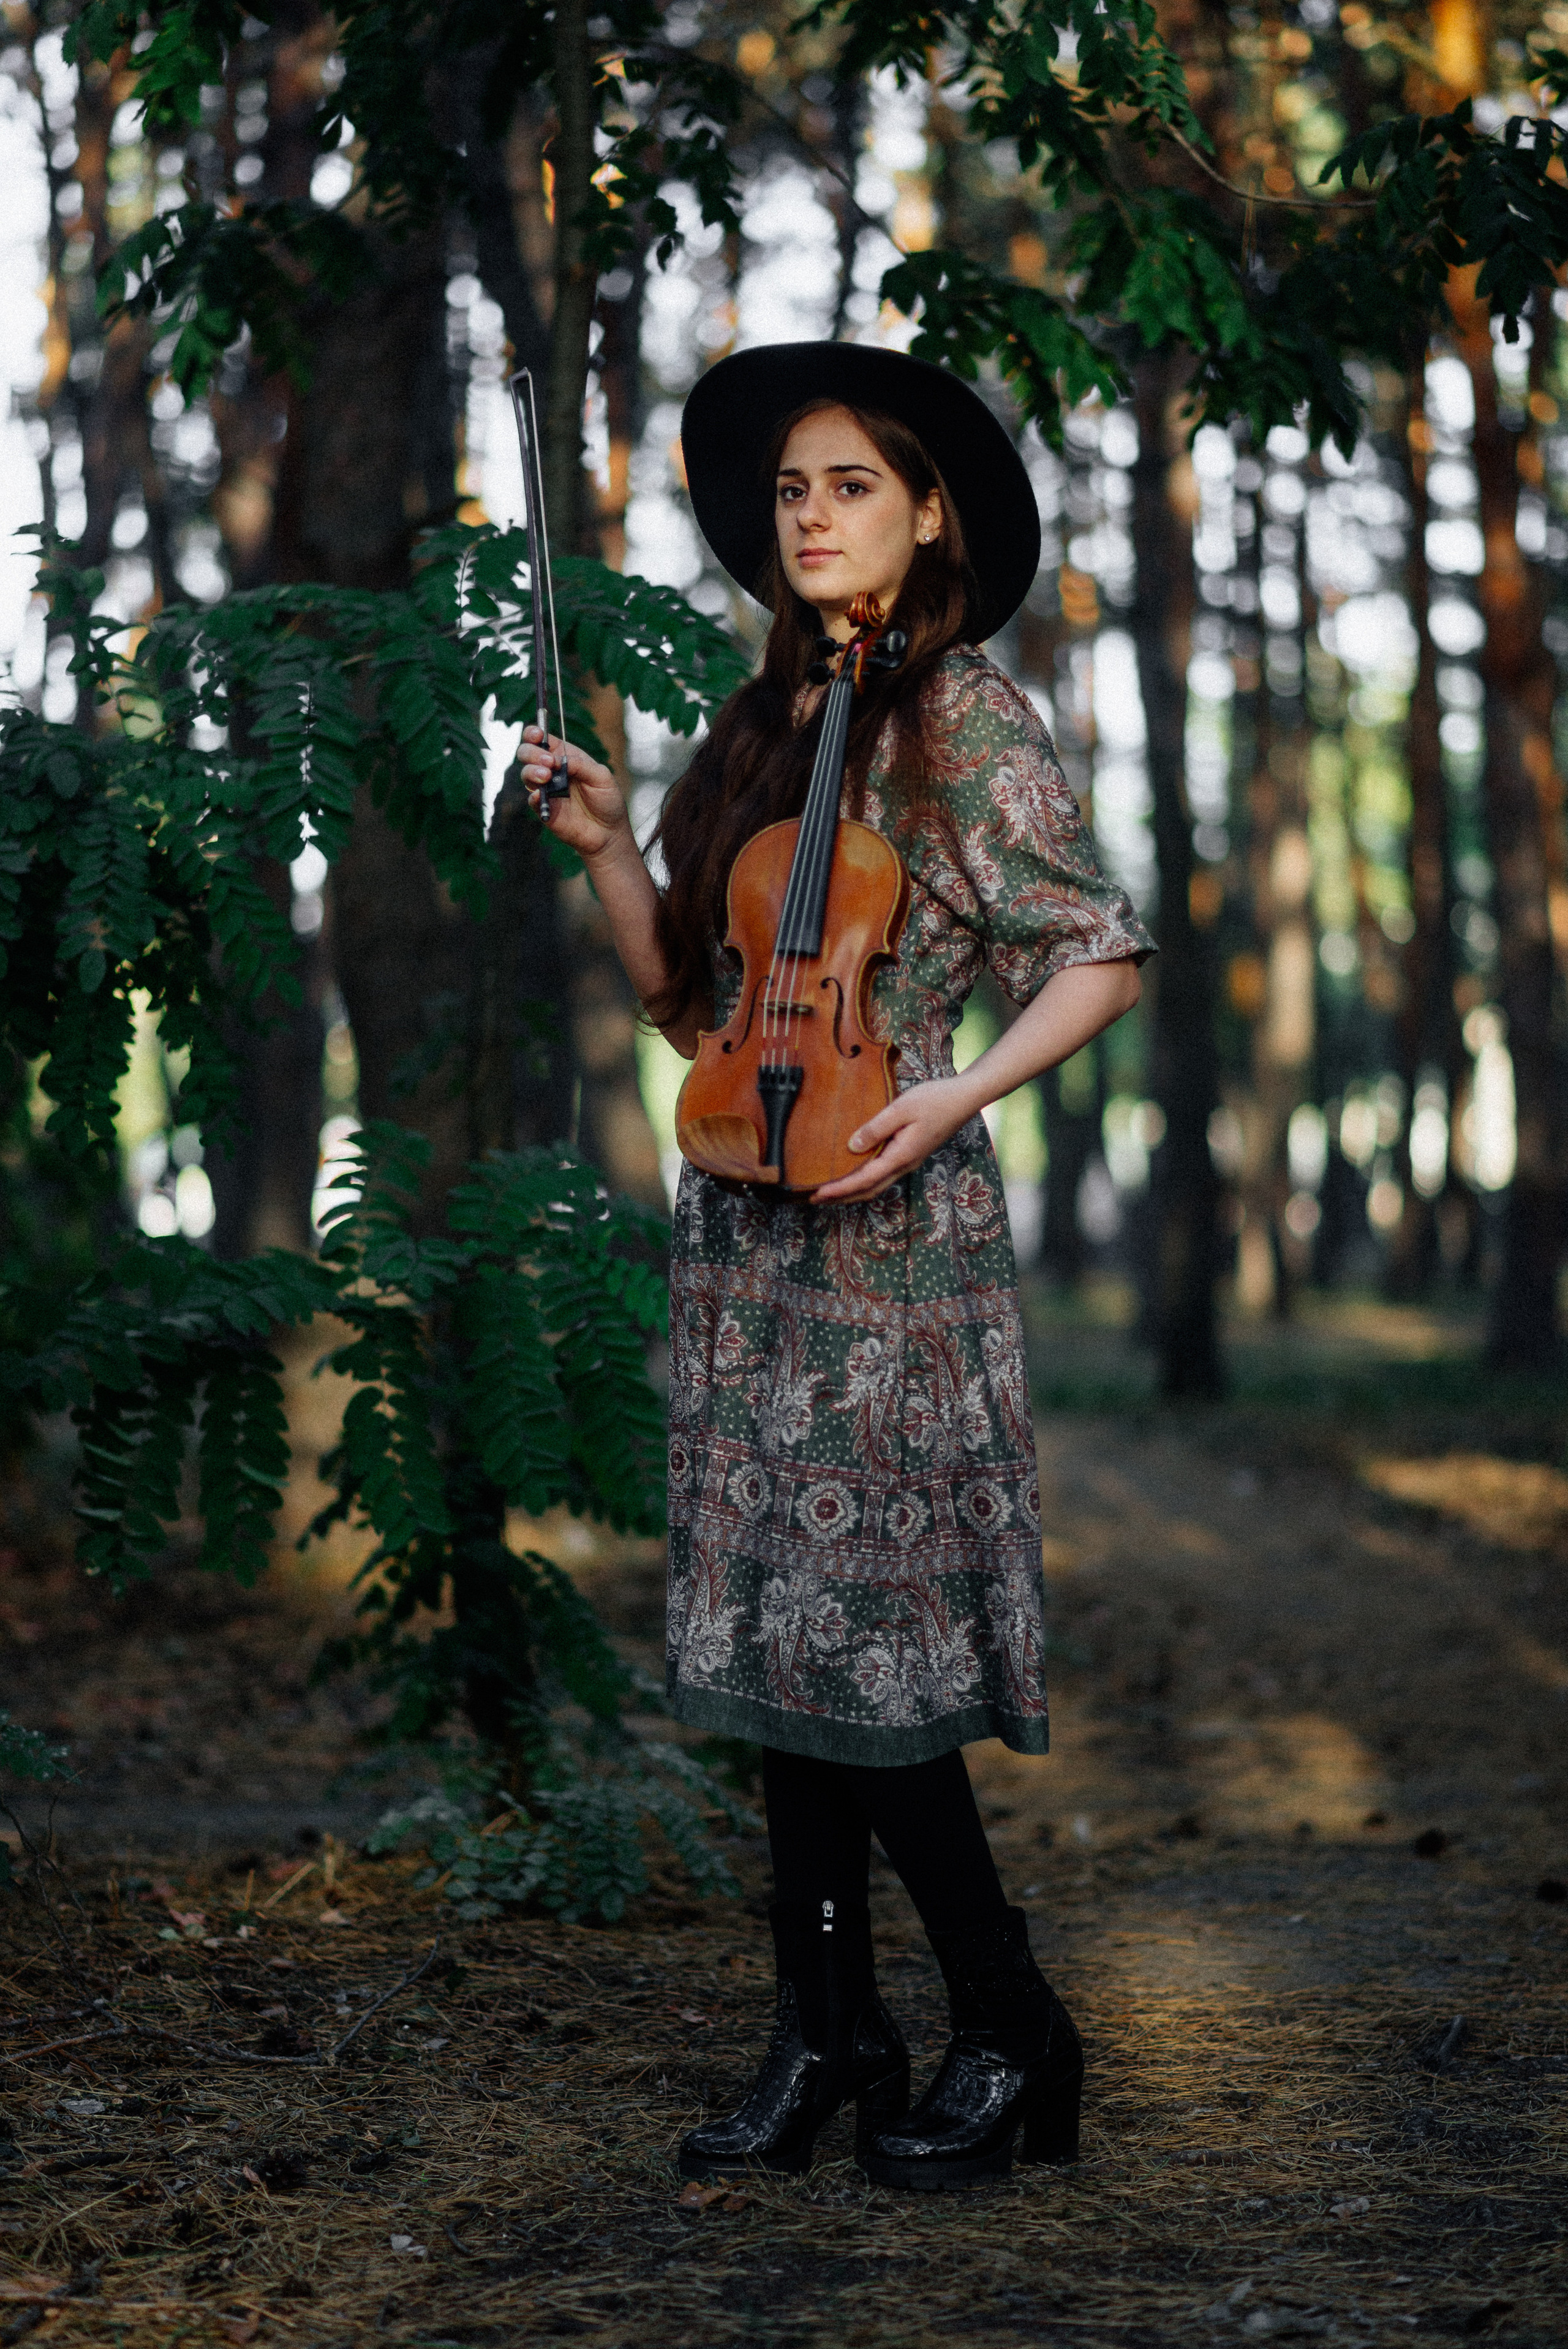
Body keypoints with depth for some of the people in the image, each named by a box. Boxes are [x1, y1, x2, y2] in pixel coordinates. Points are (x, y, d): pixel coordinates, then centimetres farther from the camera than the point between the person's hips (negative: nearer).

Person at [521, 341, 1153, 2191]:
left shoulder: (966, 719, -4)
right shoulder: (759, 733, 14)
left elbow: (1100, 957, -7)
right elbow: (693, 1005, 16)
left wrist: (955, 1094, -20)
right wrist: (607, 851, 2)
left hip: (886, 1220, -7)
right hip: (744, 1226, 7)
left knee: (860, 1644, -7)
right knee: (766, 1632, 7)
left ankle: (1012, 2032, 8)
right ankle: (827, 2029, 17)